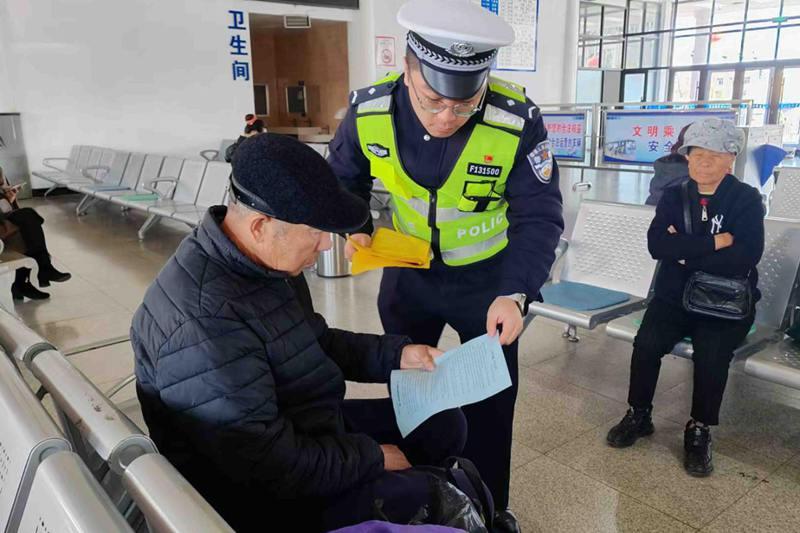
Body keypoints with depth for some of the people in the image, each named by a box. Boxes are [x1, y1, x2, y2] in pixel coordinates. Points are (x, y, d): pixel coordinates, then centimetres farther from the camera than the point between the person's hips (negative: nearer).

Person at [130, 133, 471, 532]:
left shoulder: (268, 260, -3)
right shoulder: (204, 323, -34)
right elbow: (267, 463, -30)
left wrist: (396, 354, 0)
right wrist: (370, 458, -18)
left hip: (312, 430, 9)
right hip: (262, 492, -9)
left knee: (444, 423, 9)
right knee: (411, 495, -24)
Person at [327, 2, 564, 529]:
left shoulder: (518, 122, -28)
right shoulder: (369, 111, -21)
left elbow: (539, 219, -23)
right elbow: (344, 179, -1)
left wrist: (514, 293, -36)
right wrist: (356, 228, -18)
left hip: (487, 276, -2)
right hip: (408, 271, 2)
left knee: (490, 398, 11)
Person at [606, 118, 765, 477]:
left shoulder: (746, 199, -2)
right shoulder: (674, 197, 6)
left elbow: (746, 256, -17)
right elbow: (657, 245, -11)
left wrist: (684, 252, -13)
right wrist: (713, 244, -18)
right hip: (674, 296, 2)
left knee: (711, 353, -29)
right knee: (647, 343, -23)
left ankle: (699, 431, -5)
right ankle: (639, 416, 1)